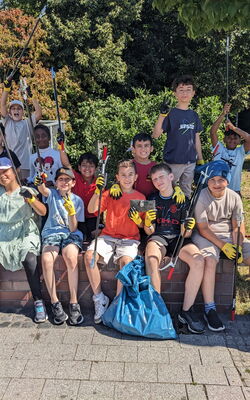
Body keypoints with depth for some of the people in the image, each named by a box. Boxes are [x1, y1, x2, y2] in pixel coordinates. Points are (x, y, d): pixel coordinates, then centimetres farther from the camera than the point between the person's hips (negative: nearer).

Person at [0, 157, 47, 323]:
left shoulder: (26, 191, 6)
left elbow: (43, 212, -4)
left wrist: (31, 198, -21)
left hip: (25, 233, -2)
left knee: (29, 259, -30)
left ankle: (38, 302, -20)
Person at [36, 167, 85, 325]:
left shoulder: (77, 201, 6)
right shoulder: (52, 194, 10)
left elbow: (73, 229, -1)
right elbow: (43, 190, -18)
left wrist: (71, 211, -18)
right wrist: (40, 183, -41)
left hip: (71, 235, -1)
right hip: (51, 233, 1)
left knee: (71, 258, -34)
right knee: (46, 260, -30)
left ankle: (74, 303, -23)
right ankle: (55, 302, -15)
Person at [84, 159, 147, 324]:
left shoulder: (140, 197, 6)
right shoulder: (110, 194, 6)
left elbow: (143, 226, 10)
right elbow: (91, 209, -8)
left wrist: (138, 220, -13)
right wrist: (98, 191, -22)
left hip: (130, 239, -1)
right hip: (108, 236, 1)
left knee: (126, 260, -33)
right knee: (89, 255, -25)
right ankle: (100, 299, -8)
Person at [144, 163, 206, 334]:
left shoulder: (183, 200, 5)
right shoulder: (152, 200, 9)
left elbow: (185, 234, 1)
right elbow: (150, 232, 6)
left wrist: (188, 228, -23)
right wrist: (148, 224, -17)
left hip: (178, 238, 0)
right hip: (158, 237, 0)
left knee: (198, 260, -29)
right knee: (151, 259, -35)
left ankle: (187, 310, -17)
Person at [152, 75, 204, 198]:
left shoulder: (194, 115, 9)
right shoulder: (170, 114, -7)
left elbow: (196, 138, 14)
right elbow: (156, 134, -17)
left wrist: (200, 159, 14)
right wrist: (162, 115, -29)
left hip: (190, 161, 5)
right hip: (174, 161, -5)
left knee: (187, 192, 16)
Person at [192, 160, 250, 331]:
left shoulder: (234, 197, 0)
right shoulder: (201, 197, -12)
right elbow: (203, 229, -12)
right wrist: (223, 246, -18)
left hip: (229, 236, 5)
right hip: (206, 236, -4)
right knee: (210, 260, -32)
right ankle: (210, 310, -24)